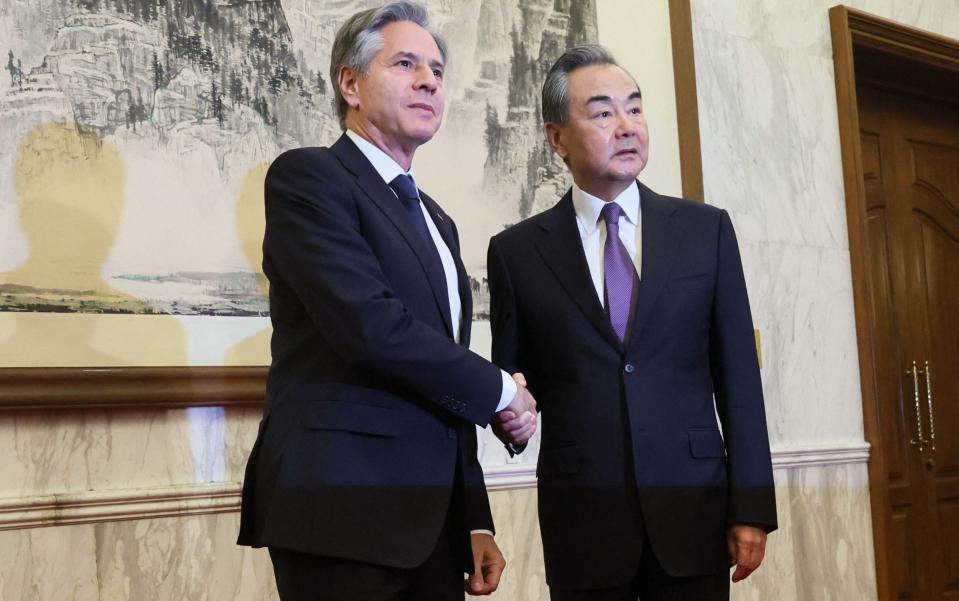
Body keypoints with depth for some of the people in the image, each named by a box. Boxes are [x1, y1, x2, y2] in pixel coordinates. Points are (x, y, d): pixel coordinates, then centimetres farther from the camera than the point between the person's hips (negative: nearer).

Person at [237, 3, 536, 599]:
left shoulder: (435, 220, 18)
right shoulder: (307, 176, -6)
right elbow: (370, 324, -20)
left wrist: (476, 520, 14)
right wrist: (500, 389, -7)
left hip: (434, 516, 7)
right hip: (342, 509, -7)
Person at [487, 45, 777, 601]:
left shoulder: (707, 230, 4)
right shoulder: (517, 251, 2)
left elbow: (738, 378, 2)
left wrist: (751, 506, -1)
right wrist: (512, 412, -15)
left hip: (693, 506, 1)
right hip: (581, 516, 0)